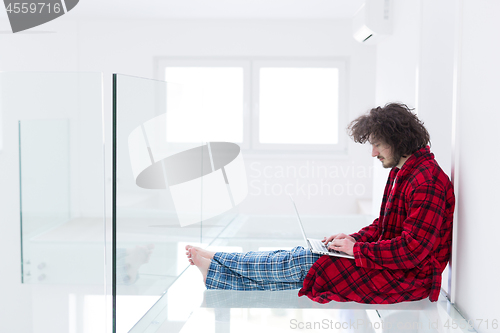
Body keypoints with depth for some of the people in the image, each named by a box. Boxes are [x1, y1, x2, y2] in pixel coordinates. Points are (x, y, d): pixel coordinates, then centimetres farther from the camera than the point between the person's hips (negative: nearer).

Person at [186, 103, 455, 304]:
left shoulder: (427, 181, -23)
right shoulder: (400, 172, 12)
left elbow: (413, 250, -27)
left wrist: (357, 249, -19)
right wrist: (355, 238, 2)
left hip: (408, 278, -9)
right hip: (388, 263, 9)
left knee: (305, 263, -9)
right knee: (303, 259, 1)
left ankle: (215, 263, 4)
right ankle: (215, 269, 5)